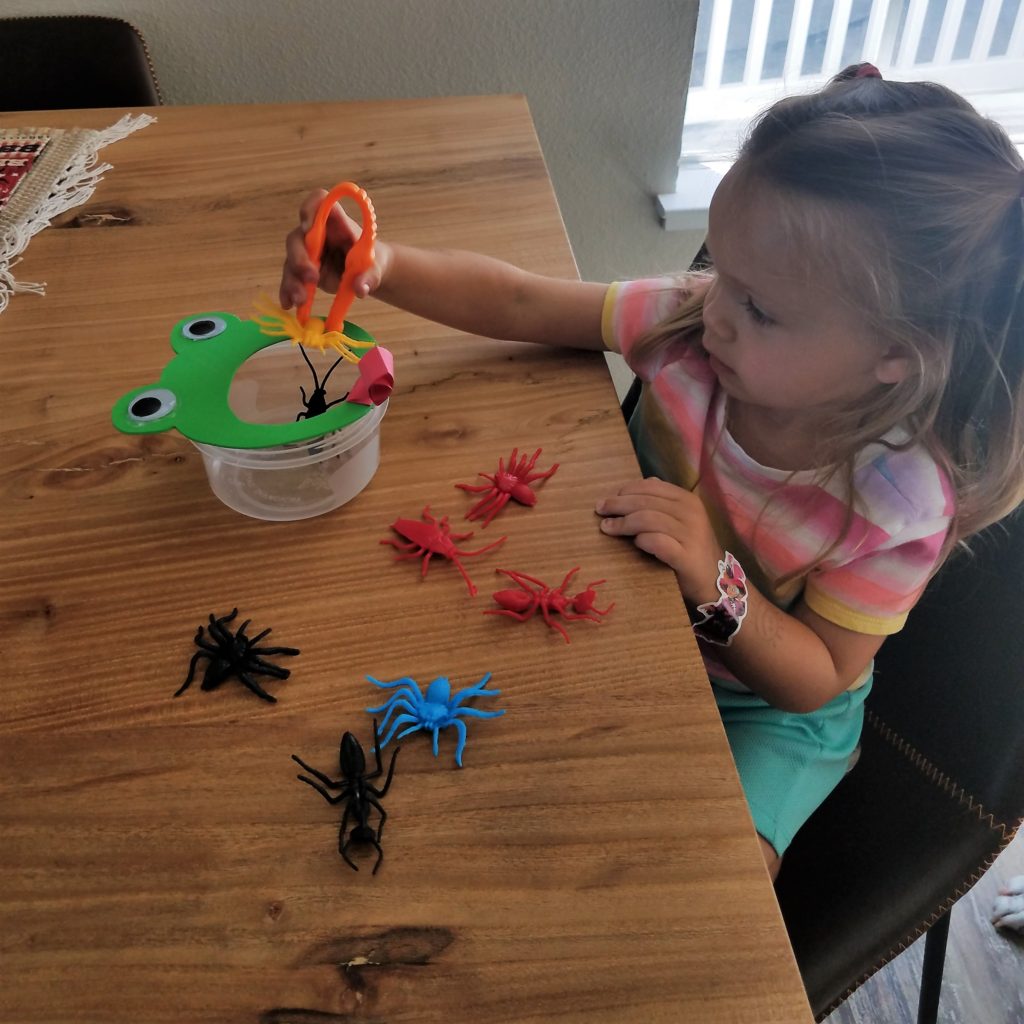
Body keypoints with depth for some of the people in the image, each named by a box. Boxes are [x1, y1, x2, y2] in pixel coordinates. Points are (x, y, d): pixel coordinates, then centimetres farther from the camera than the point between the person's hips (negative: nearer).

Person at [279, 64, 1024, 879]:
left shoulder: (898, 500, -30)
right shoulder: (689, 323, -24)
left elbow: (815, 682, -21)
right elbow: (519, 304, -17)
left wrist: (715, 583, -38)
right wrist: (385, 268, -32)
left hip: (768, 706, -3)